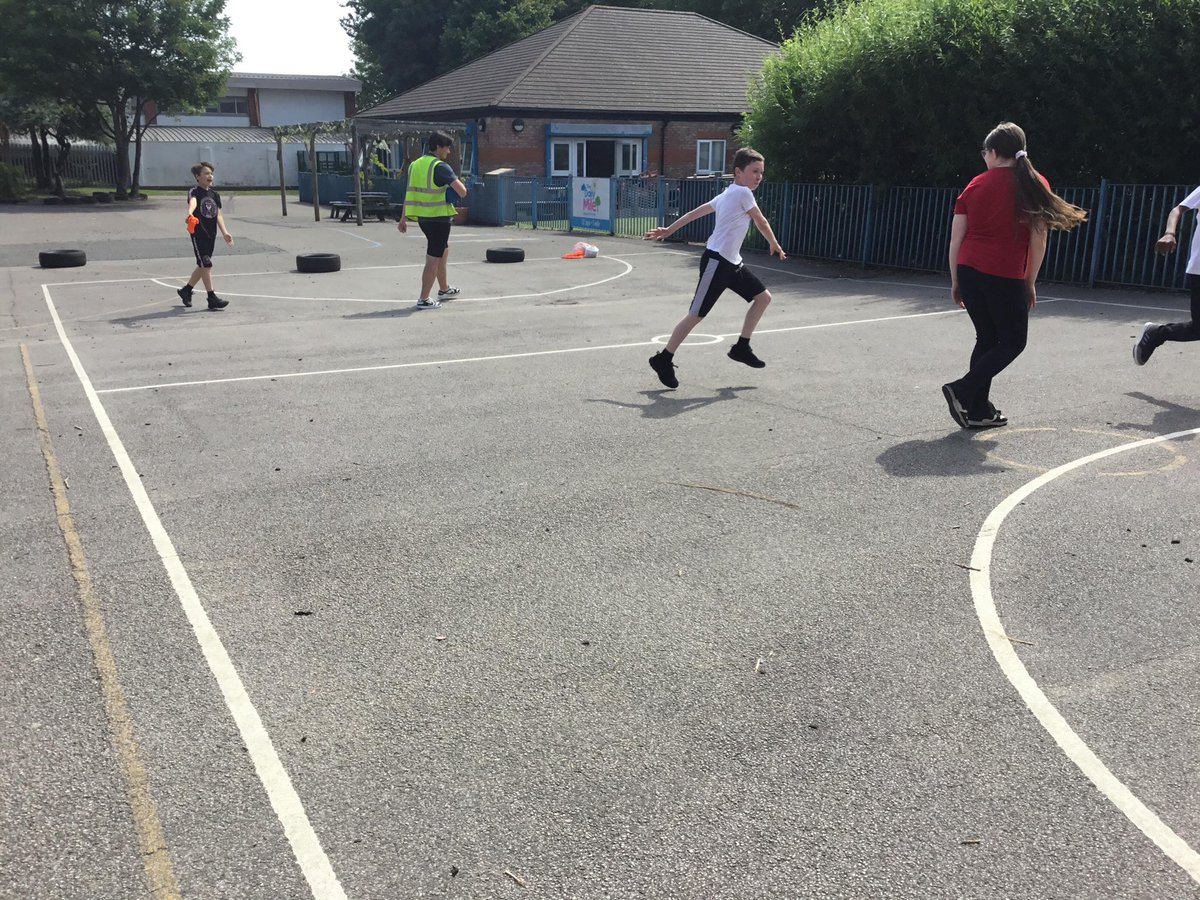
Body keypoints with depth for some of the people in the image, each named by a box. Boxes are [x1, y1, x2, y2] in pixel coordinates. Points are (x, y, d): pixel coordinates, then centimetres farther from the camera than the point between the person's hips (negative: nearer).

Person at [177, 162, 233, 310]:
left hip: (211, 234, 7)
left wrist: (225, 232, -3)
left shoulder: (215, 194, 12)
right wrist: (190, 213, -54)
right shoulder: (194, 192, -9)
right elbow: (192, 202, -32)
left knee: (203, 266, 14)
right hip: (198, 234, -7)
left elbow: (218, 215, 10)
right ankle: (212, 299, -8)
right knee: (206, 265, -10)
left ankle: (186, 290, 32)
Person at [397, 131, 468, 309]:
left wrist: (403, 218, 17)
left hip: (422, 217, 8)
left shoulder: (415, 164, 10)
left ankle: (444, 289, 38)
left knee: (443, 250, 26)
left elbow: (410, 193, 13)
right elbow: (462, 192, -21)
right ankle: (424, 300, 0)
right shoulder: (441, 166, -14)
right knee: (434, 258, -1)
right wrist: (460, 184, 2)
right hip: (438, 217, -8)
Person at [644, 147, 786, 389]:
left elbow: (696, 212, 16)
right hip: (716, 261, -10)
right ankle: (663, 359, 3)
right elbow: (761, 222, -2)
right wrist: (775, 245, 15)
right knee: (696, 314, -6)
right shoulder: (743, 193, -12)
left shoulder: (727, 194, 16)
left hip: (732, 262, 10)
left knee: (763, 297, 11)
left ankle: (741, 347, 18)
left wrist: (668, 229, 17)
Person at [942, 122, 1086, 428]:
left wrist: (955, 281, 14)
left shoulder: (975, 186, 8)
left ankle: (979, 410, 14)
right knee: (1013, 341, 10)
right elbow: (1038, 240, -2)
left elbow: (956, 239, 6)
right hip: (1006, 276, -4)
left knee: (987, 338, 16)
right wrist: (1030, 282, 7)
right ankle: (963, 390, -7)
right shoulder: (1034, 184, 2)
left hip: (969, 271, 4)